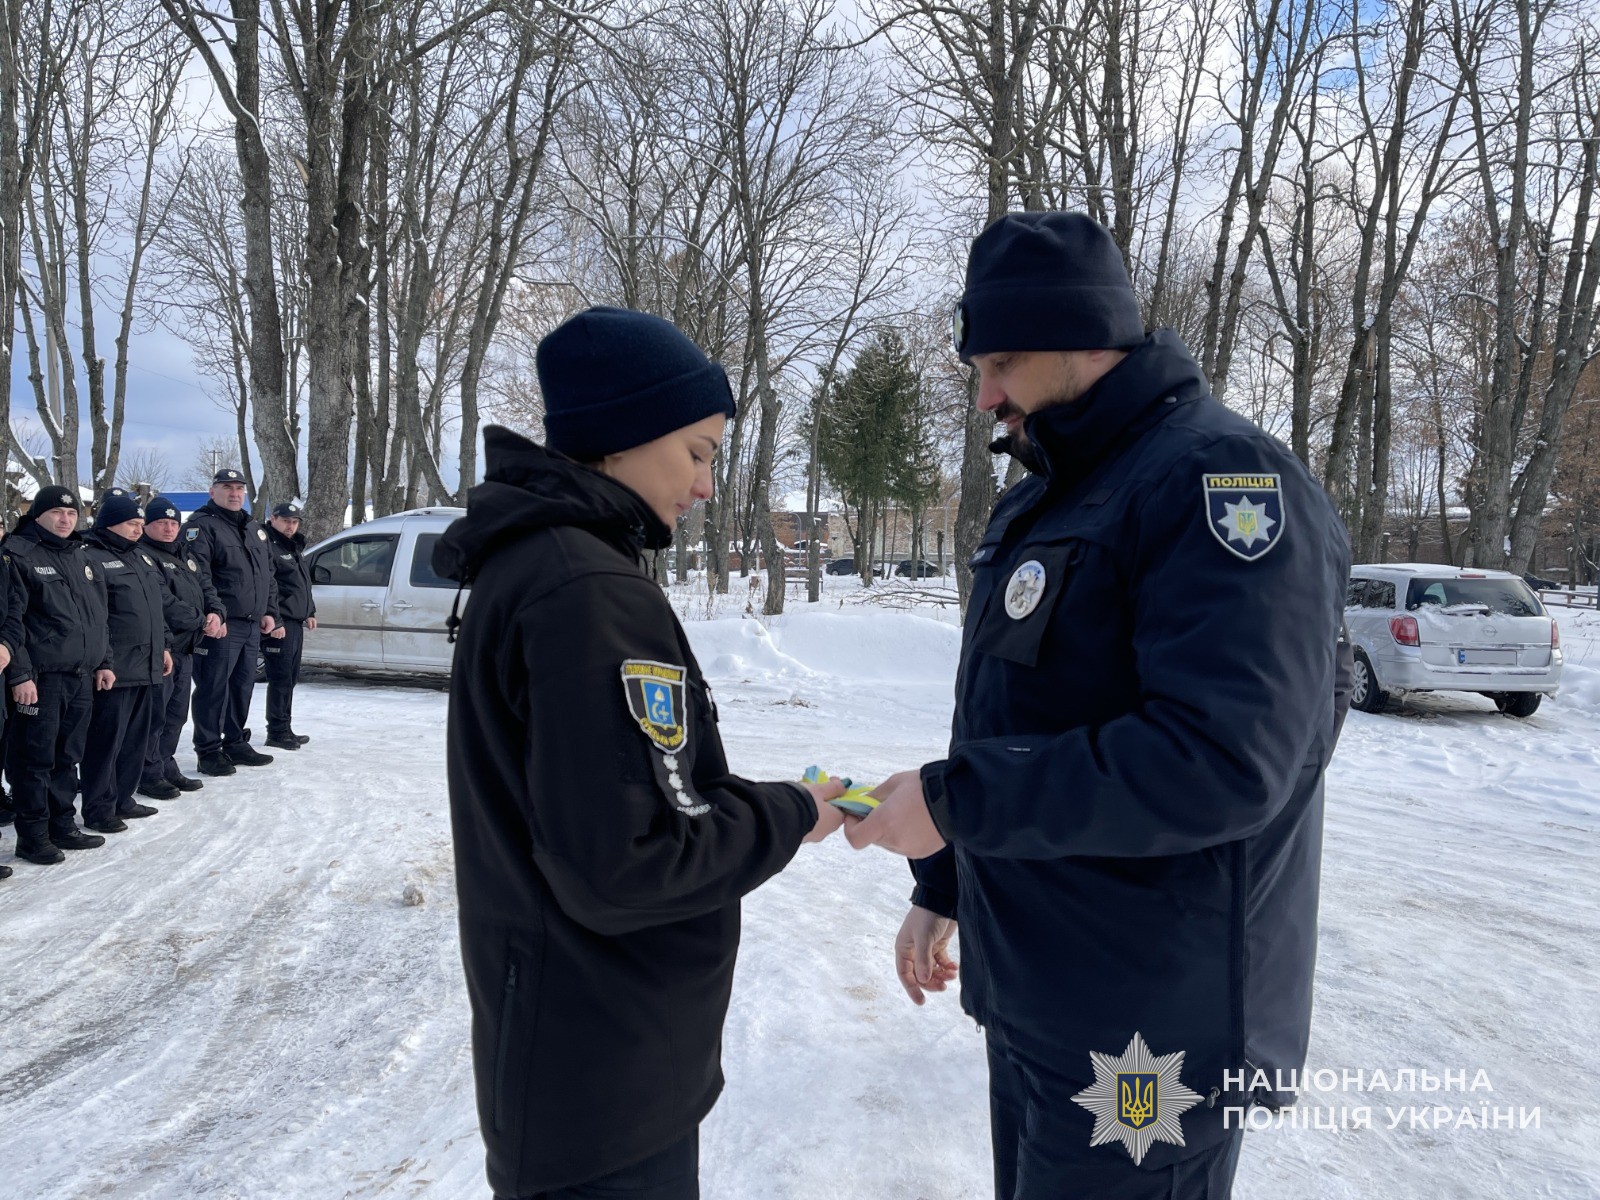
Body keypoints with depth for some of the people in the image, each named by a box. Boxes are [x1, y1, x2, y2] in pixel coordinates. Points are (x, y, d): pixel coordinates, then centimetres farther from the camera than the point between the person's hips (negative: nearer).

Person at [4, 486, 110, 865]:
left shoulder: (80, 557, 18)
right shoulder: (19, 554, -6)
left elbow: (99, 615, 22)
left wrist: (103, 662, 17)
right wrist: (19, 674, -17)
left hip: (81, 677, 7)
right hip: (40, 678, -7)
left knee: (67, 757, 14)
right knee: (35, 759, 0)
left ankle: (62, 825, 23)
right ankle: (32, 835, 9)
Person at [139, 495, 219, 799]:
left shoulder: (186, 554, 19)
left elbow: (206, 586, 16)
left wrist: (216, 614, -5)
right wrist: (201, 622, -15)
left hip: (185, 648, 9)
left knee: (177, 714, 16)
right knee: (155, 714, -4)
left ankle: (166, 767, 26)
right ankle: (149, 774, 5)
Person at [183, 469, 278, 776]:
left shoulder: (254, 529, 20)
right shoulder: (201, 525, -6)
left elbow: (268, 574, 24)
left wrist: (269, 611, 15)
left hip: (252, 625, 8)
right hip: (220, 626, -8)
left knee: (243, 686, 15)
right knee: (213, 689, -4)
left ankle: (236, 743, 26)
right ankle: (209, 751, 3)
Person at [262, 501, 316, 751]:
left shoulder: (295, 547, 19)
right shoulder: (268, 546, -12)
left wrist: (309, 613, 23)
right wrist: (275, 622, -23)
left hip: (296, 622, 10)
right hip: (280, 625, -10)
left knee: (290, 678, 14)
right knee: (280, 678, -7)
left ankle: (285, 729, 23)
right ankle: (276, 733, -1)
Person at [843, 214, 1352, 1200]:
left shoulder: (1220, 478, -17)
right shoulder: (1040, 501, 12)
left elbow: (1221, 759, -28)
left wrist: (954, 799, -23)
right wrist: (941, 887, 18)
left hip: (1148, 1034, -8)